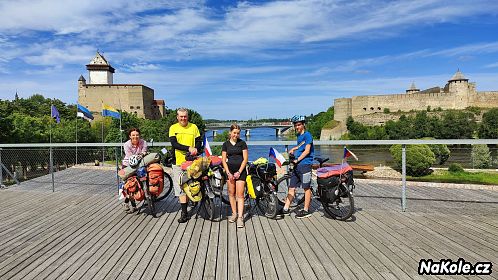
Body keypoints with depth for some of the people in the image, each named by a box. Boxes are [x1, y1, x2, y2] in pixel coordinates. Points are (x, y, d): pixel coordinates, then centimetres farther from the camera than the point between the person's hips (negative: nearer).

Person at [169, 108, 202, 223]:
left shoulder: (194, 127, 8)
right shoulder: (173, 128, 5)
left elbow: (199, 142, 8)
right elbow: (174, 144, -7)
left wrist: (196, 150, -14)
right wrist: (188, 148, -19)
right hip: (179, 162, 0)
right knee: (180, 187, 0)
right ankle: (184, 213, 6)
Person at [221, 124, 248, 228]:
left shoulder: (242, 143, 2)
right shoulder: (226, 144, 6)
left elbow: (245, 159, -1)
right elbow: (223, 160, 5)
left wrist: (239, 172, -8)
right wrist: (228, 173, -5)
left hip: (240, 170, -2)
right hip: (230, 170, 2)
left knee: (240, 194, -6)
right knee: (231, 193, 7)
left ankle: (240, 217, -6)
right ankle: (234, 213, 20)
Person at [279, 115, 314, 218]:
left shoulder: (307, 135, -8)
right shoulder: (299, 136, 17)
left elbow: (307, 150, -14)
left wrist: (297, 160, -15)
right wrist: (294, 149, 20)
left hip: (305, 164, -8)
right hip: (297, 165, 8)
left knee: (306, 188, 1)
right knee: (292, 187, 8)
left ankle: (306, 211, 10)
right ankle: (285, 209, 13)